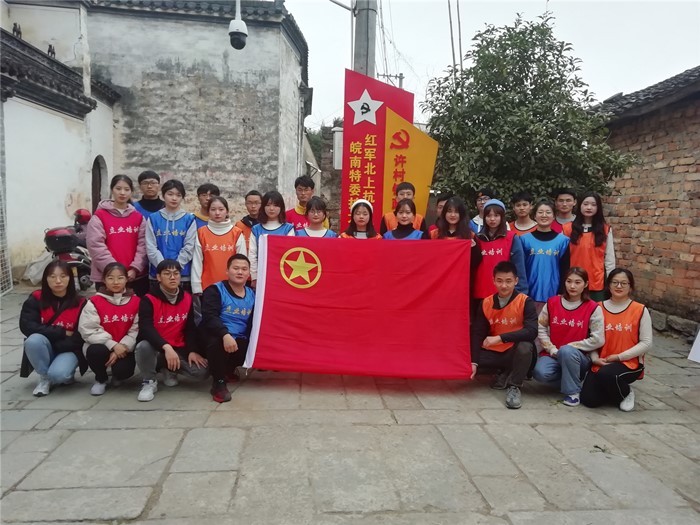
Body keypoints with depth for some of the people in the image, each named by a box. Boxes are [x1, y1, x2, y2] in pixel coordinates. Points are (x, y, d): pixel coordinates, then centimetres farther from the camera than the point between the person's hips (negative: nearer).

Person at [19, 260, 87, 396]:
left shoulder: (80, 303, -9)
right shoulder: (35, 299, -5)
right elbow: (26, 326, -16)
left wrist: (55, 346, -20)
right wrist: (62, 332, -19)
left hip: (68, 350, -2)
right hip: (43, 352, 2)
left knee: (58, 374, -32)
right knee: (33, 340, -31)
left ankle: (67, 373, 8)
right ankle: (45, 378, -6)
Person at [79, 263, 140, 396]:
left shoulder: (135, 302, -2)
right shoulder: (94, 302, -5)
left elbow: (136, 330, -6)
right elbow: (88, 330, -13)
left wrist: (123, 347, -20)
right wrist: (113, 345, -23)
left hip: (124, 348, 0)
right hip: (102, 346, 0)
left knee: (123, 370, -27)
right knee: (95, 351, -33)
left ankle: (118, 376, 17)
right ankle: (100, 379, 1)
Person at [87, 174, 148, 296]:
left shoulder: (139, 217, 10)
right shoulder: (99, 216, 0)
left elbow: (143, 245, 2)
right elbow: (96, 246, -9)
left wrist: (135, 268, -11)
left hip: (137, 276, 3)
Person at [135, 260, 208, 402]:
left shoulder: (187, 298, 4)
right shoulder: (149, 299, -12)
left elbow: (190, 327, 7)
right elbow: (146, 328, -26)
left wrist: (192, 351, -7)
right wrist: (166, 347, -40)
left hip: (179, 349, 4)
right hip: (155, 348, -4)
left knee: (203, 370, -16)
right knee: (143, 346, -39)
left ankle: (169, 369, 14)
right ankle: (149, 382, -9)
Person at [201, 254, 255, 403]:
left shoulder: (252, 295, 11)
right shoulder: (215, 290, -6)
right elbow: (209, 317, -22)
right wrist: (225, 335, -39)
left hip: (240, 341, 6)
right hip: (219, 338, -6)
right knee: (216, 341, -38)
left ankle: (229, 369, 16)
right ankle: (219, 383, -17)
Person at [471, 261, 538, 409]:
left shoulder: (525, 302, -13)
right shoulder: (486, 303, -3)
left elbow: (532, 332, -27)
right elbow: (477, 334, -4)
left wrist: (500, 338, -32)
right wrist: (473, 362, -16)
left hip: (518, 352, -5)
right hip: (494, 352, 5)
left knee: (525, 346, -37)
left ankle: (514, 386, -12)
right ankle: (506, 374, 7)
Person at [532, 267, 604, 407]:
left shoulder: (593, 308, -6)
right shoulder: (552, 303, 2)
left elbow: (598, 340, -12)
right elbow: (541, 328, 4)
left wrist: (569, 347, -13)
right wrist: (552, 349, -9)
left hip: (579, 357, -2)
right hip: (553, 355, 2)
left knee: (566, 351, -37)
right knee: (540, 372, -30)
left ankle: (573, 391, -14)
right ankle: (570, 380, 1)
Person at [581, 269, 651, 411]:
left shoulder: (640, 310, -4)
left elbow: (646, 343, -6)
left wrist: (619, 357, -13)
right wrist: (595, 358, -11)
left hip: (630, 363, -3)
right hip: (601, 364, 3)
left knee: (606, 374, -35)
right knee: (588, 400, -14)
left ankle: (626, 393, 0)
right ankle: (612, 388, 20)